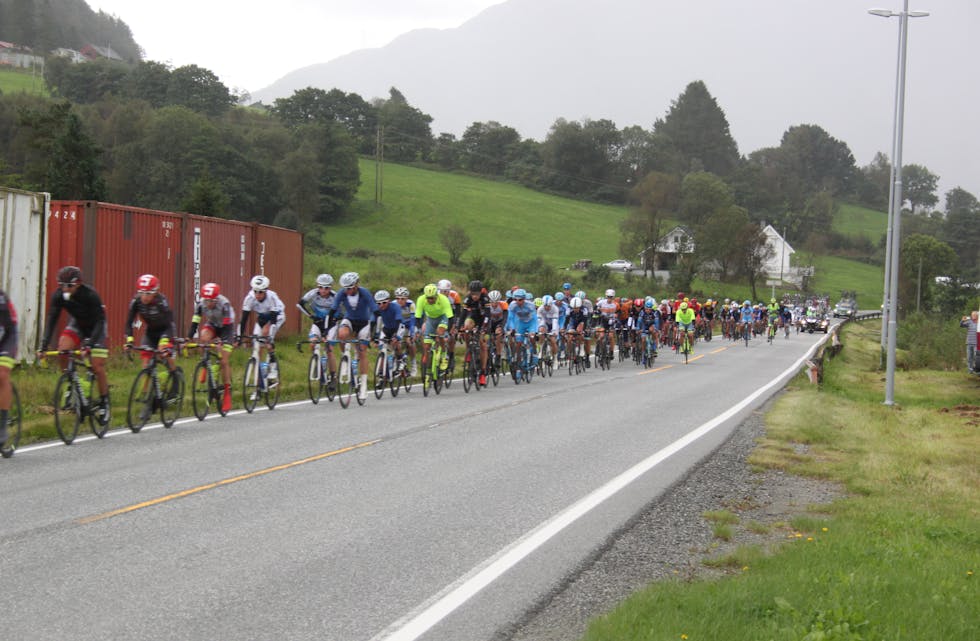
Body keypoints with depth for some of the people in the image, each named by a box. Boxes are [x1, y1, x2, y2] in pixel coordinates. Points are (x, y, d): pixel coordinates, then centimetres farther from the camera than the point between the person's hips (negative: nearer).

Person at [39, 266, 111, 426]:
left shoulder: (90, 295, -32)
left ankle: (104, 403, 6)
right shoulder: (58, 296, -21)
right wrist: (44, 345, -31)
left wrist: (90, 343, -44)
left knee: (97, 367, -12)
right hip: (76, 325, 4)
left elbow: (100, 321, -32)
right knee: (63, 350, -25)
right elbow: (51, 320, -20)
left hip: (95, 328, -4)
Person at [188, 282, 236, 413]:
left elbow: (227, 327, -33)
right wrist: (188, 339, -30)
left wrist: (223, 342, -42)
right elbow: (194, 323, -21)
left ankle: (227, 393, -2)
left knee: (224, 361, -11)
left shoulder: (225, 304, -32)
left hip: (225, 328, -3)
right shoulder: (201, 304, -22)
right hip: (212, 325, 3)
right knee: (203, 339, -33)